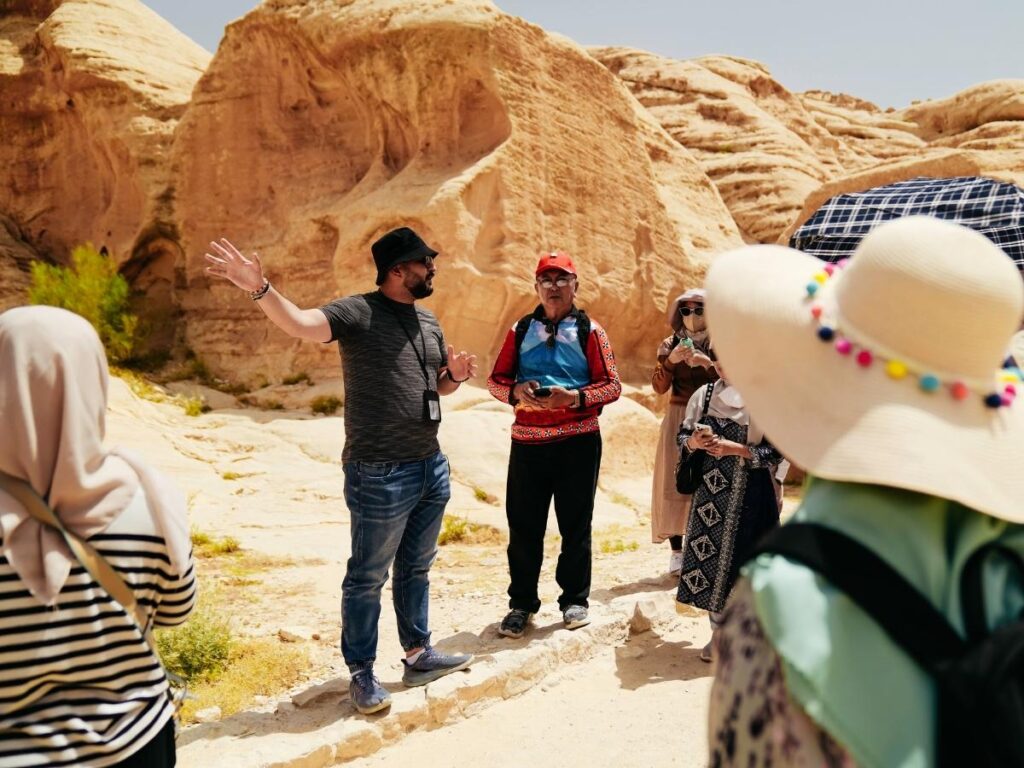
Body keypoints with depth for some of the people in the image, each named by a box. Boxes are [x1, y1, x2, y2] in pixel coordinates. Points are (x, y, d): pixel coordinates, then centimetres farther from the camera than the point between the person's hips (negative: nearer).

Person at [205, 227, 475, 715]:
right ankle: (362, 674, 22)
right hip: (380, 474, -7)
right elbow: (299, 323, -28)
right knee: (367, 577, 6)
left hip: (431, 468, 8)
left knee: (417, 568, 19)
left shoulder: (428, 320, 12)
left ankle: (419, 656, 35)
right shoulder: (358, 313, -11)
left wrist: (455, 374, 0)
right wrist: (259, 289, -46)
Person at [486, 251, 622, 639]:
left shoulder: (589, 331, 4)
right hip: (527, 441, 2)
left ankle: (575, 599, 23)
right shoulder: (521, 330, 11)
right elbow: (496, 380, 11)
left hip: (578, 440, -2)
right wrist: (516, 392, -11)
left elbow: (612, 386, -1)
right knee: (523, 524, 6)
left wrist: (574, 397, -17)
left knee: (575, 523, 7)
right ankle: (521, 603, 20)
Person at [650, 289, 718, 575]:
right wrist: (671, 361, -17)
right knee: (674, 481, -3)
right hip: (678, 419, 1)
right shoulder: (670, 345, 8)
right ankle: (677, 550, 2)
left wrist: (707, 363, -20)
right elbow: (659, 387, -1)